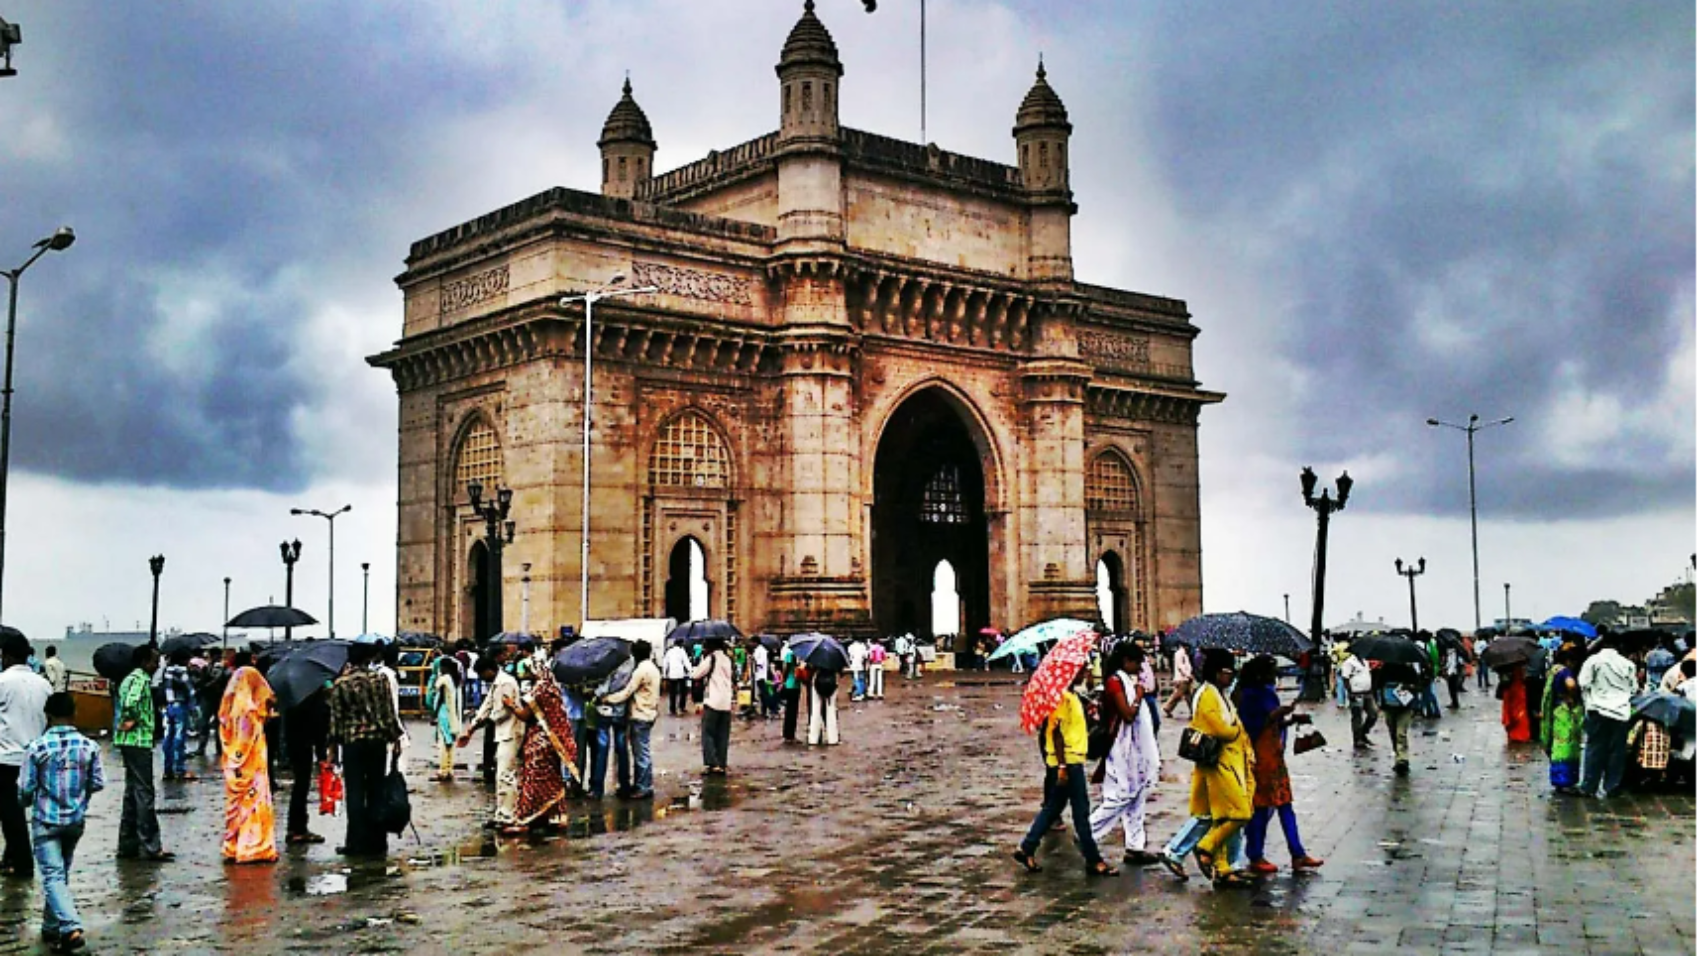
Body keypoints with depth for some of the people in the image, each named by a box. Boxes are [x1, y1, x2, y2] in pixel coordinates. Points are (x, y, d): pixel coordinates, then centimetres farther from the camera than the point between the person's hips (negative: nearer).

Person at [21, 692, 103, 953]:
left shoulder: (37, 748, -13)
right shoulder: (89, 746, -5)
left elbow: (26, 788, -8)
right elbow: (99, 783, 0)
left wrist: (27, 801, 14)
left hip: (46, 821, -4)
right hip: (75, 820, 4)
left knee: (53, 876, -5)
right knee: (61, 873, 19)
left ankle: (70, 928, -21)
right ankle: (51, 927, 29)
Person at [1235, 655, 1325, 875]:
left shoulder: (1267, 693, 13)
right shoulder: (1248, 696, -13)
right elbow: (1252, 728, -20)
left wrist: (1293, 719, 7)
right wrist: (1275, 715, -22)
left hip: (1274, 756, 9)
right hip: (1259, 757, -9)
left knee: (1284, 803, 10)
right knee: (1260, 806, -2)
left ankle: (1298, 854, 14)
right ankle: (1256, 859, 7)